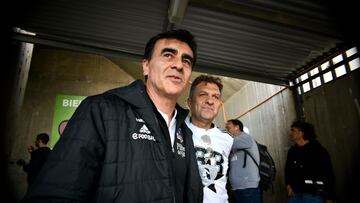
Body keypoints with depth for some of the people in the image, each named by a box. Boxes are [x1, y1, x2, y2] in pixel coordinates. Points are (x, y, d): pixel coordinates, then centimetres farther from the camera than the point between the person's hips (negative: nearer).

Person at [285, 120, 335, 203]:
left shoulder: (318, 151, -5)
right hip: (295, 194, 5)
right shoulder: (292, 151, 10)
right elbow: (288, 169, 20)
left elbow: (329, 175, -5)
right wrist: (288, 184, 3)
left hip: (314, 195, -5)